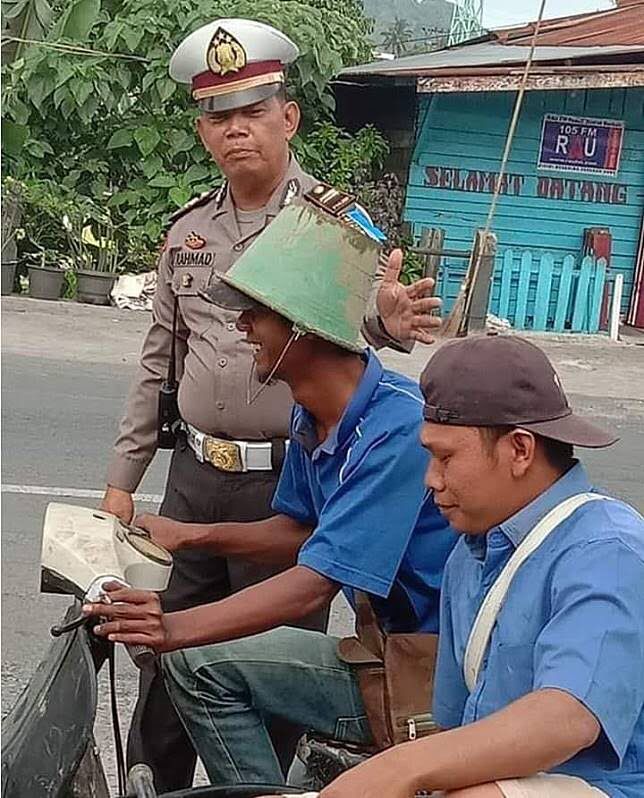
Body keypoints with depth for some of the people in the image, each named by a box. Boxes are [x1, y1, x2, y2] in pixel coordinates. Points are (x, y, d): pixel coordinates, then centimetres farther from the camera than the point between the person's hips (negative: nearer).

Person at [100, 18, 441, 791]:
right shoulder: (187, 230, 8)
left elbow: (355, 317, -22)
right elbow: (158, 362, 13)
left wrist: (387, 321, -47)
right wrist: (122, 477, 11)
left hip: (290, 479, -4)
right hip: (194, 475, 5)